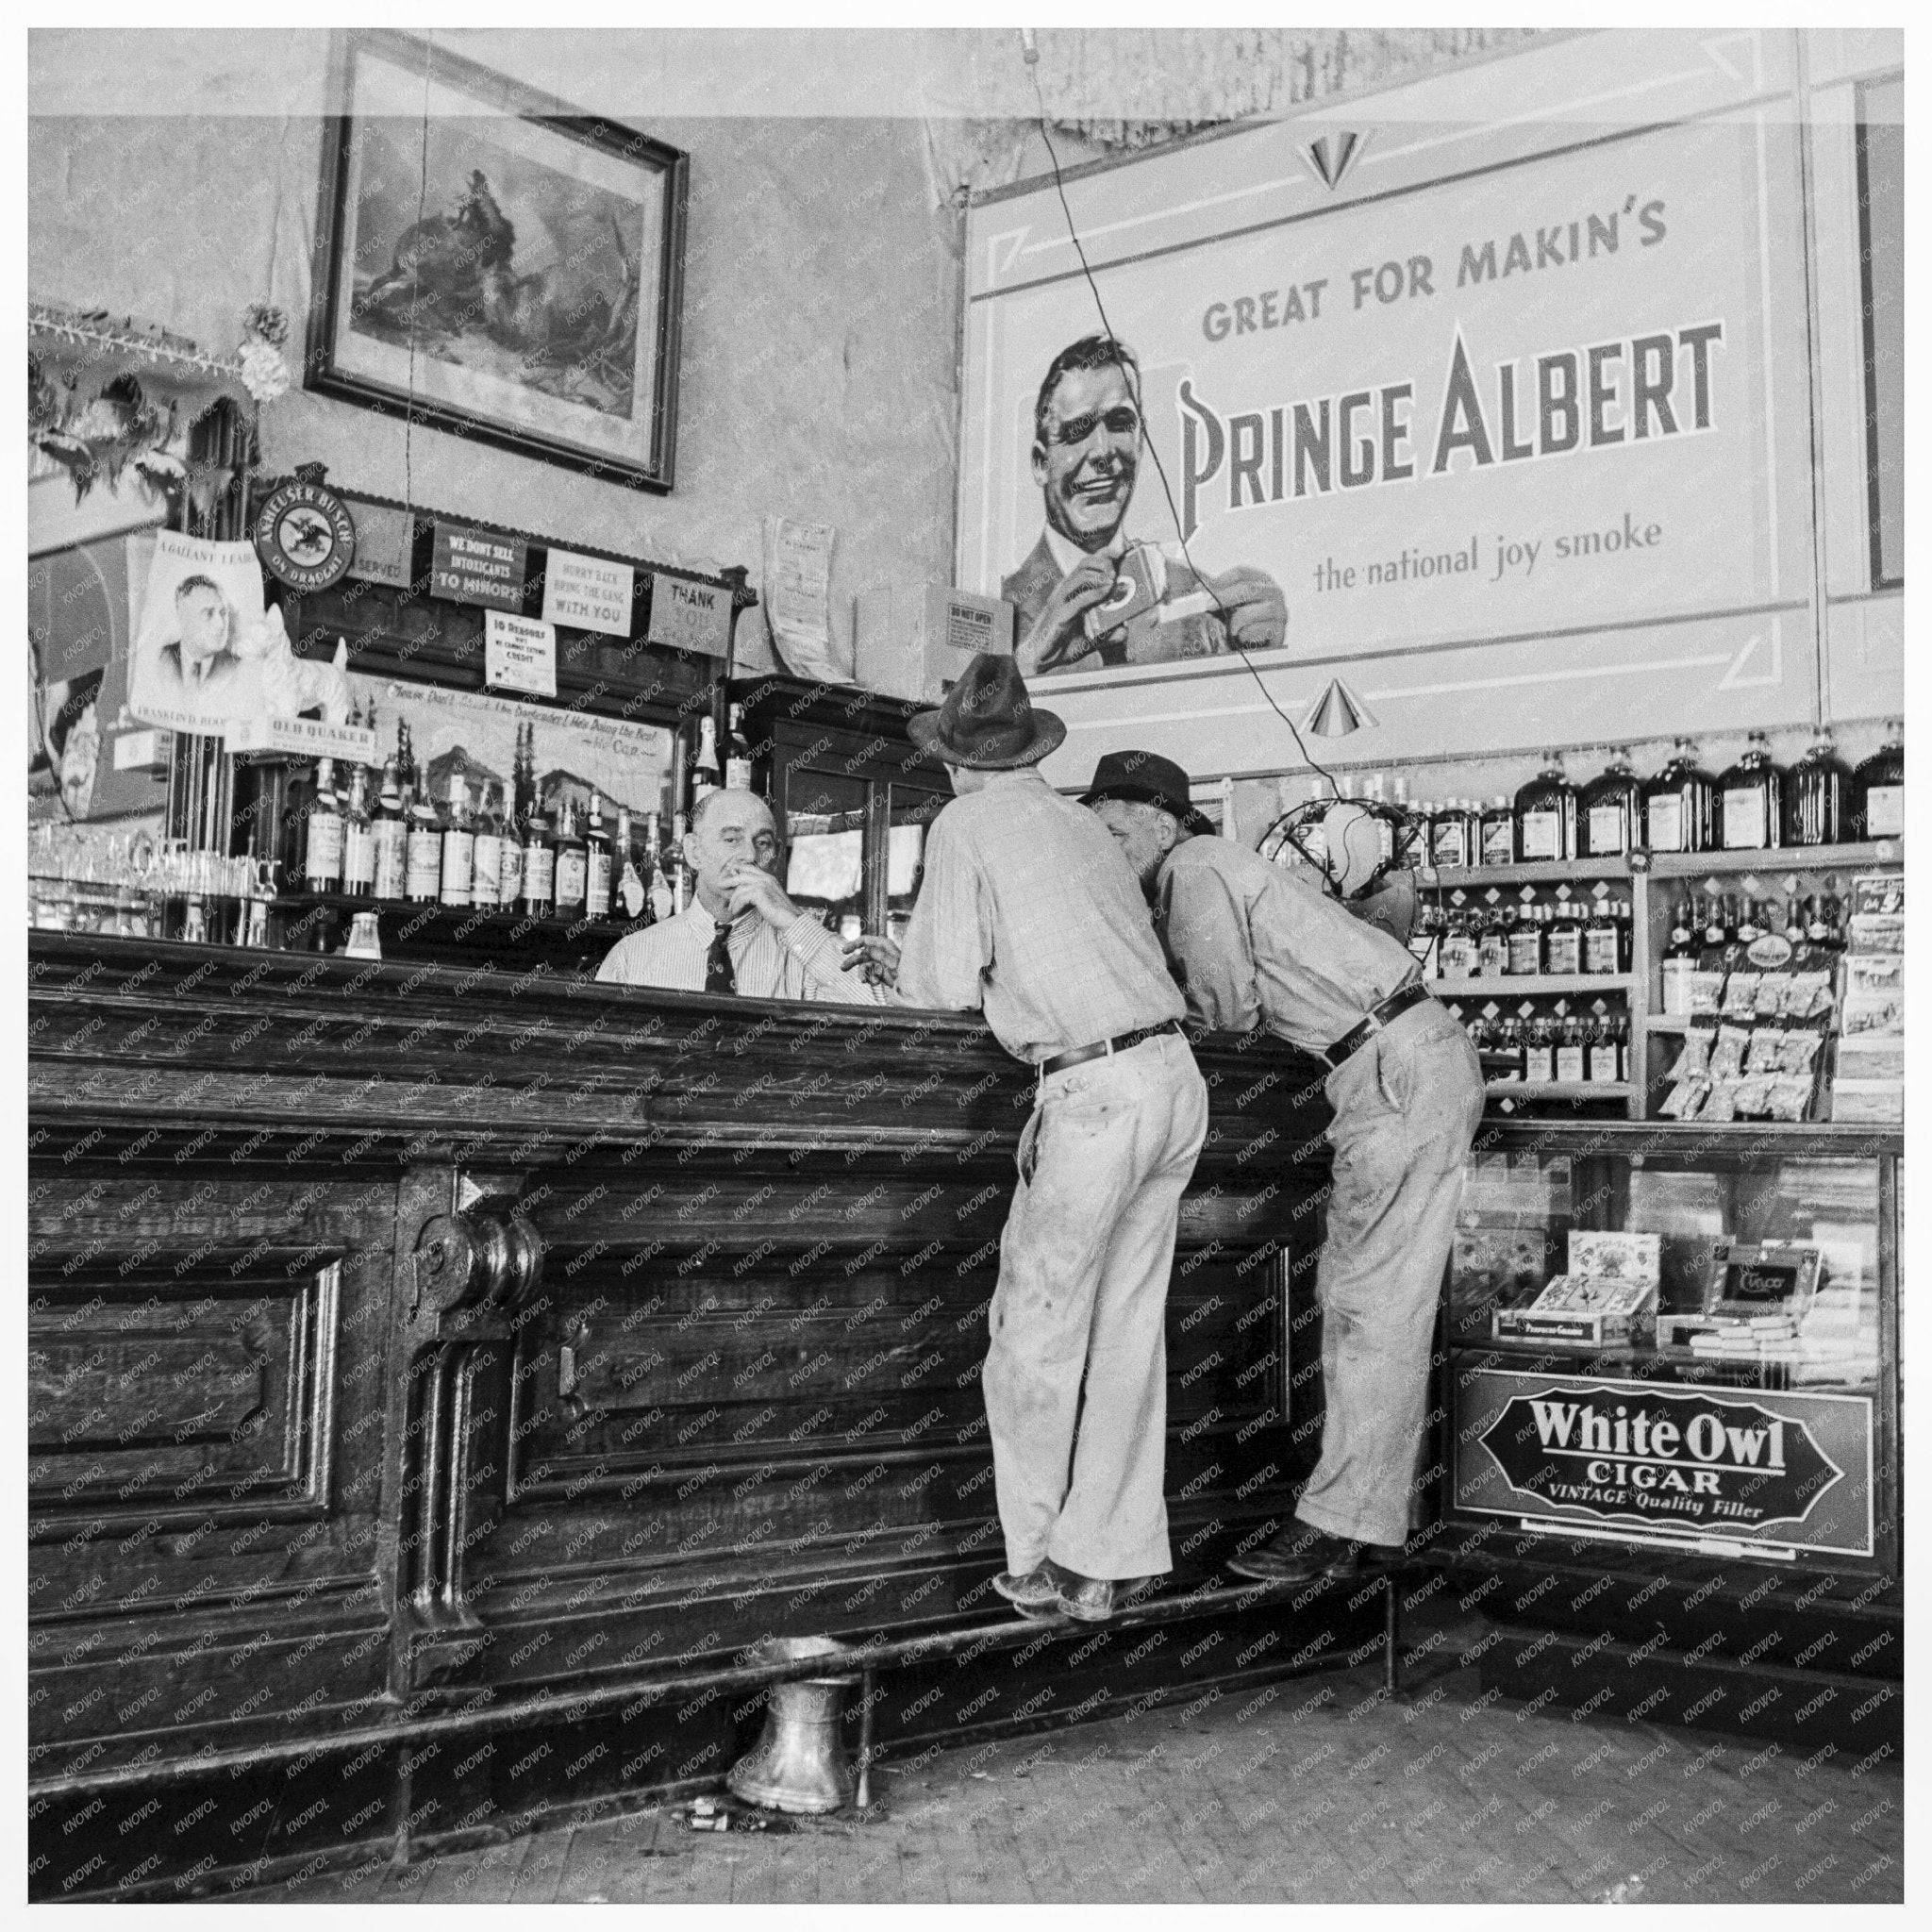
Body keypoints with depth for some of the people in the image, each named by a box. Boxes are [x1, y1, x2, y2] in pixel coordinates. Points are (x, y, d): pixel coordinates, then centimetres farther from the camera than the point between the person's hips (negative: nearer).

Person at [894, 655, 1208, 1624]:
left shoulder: (965, 827, 1)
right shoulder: (1082, 824, 19)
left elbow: (945, 986, -3)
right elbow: (1125, 940, 15)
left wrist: (905, 967, 19)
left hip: (1094, 1092, -7)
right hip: (1174, 1073, 7)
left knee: (1036, 1334, 5)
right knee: (1129, 1333, 10)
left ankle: (1033, 1564, 13)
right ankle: (1106, 1563, 15)